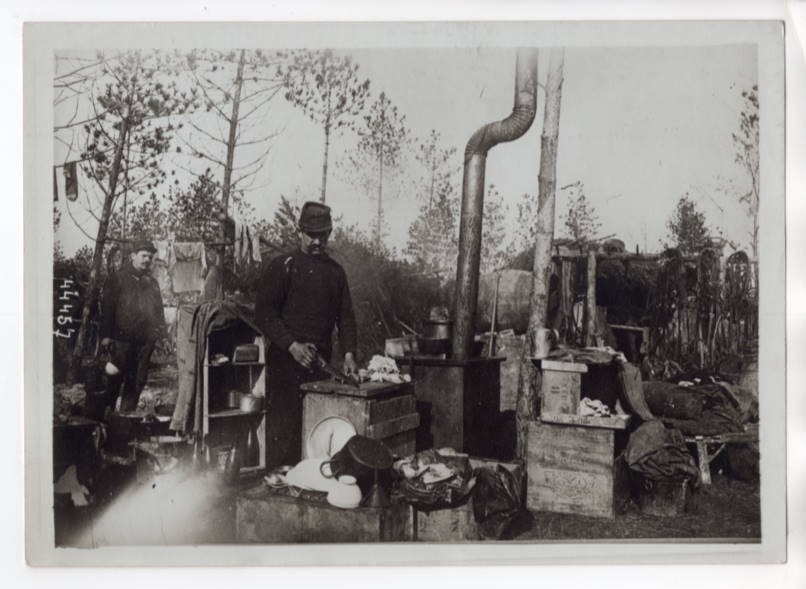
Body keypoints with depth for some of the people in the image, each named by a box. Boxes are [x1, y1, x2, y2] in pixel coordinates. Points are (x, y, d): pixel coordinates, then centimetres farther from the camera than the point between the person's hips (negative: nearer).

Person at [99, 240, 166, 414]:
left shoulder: (152, 282, 17)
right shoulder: (118, 278, 3)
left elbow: (159, 311, 17)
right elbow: (107, 307, -2)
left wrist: (160, 334, 7)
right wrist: (106, 335, -9)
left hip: (145, 341, 4)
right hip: (121, 339, -4)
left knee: (137, 382, 5)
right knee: (115, 379, -2)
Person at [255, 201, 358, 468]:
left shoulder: (335, 271, 14)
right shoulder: (281, 267, -1)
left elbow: (345, 315, 13)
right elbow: (264, 313, -7)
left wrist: (349, 353, 0)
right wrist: (292, 346, -16)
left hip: (322, 361, 5)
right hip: (286, 360, -5)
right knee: (284, 428, -5)